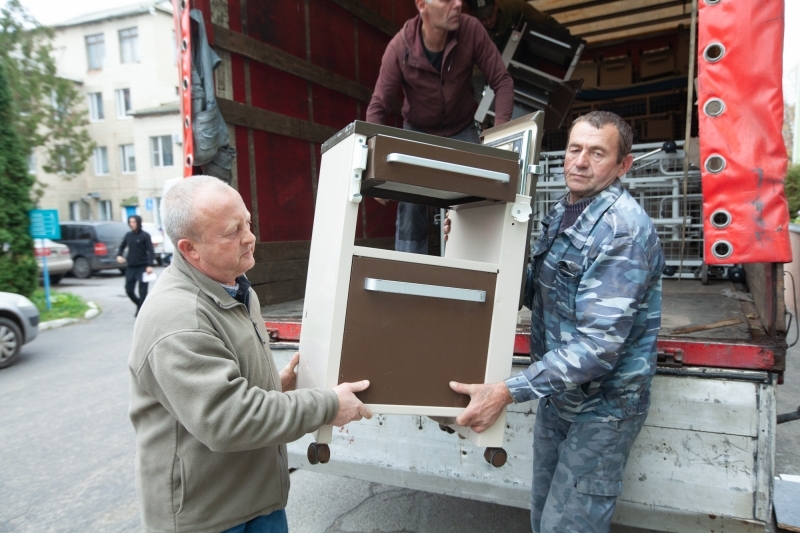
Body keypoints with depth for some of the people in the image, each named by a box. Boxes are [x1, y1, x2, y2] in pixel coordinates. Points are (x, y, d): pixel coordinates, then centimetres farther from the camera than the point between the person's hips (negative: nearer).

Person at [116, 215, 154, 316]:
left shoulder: (145, 235, -5)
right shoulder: (128, 235, 9)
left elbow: (151, 251, -9)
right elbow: (122, 246, 21)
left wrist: (150, 265, -19)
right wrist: (119, 255, 0)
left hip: (142, 267, -5)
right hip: (130, 267, 5)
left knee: (142, 291, -2)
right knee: (129, 290, 6)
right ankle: (140, 305, 28)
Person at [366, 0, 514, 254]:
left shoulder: (471, 30, -21)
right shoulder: (400, 47, -23)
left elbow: (502, 81, -15)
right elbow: (377, 107, -20)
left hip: (462, 130, 1)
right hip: (418, 132, -1)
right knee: (411, 208, -9)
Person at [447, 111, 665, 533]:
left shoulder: (624, 228, -23)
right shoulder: (562, 212, 4)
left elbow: (598, 345, -28)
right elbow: (537, 287, 15)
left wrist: (508, 392, -30)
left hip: (602, 404, -8)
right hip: (558, 394, 8)